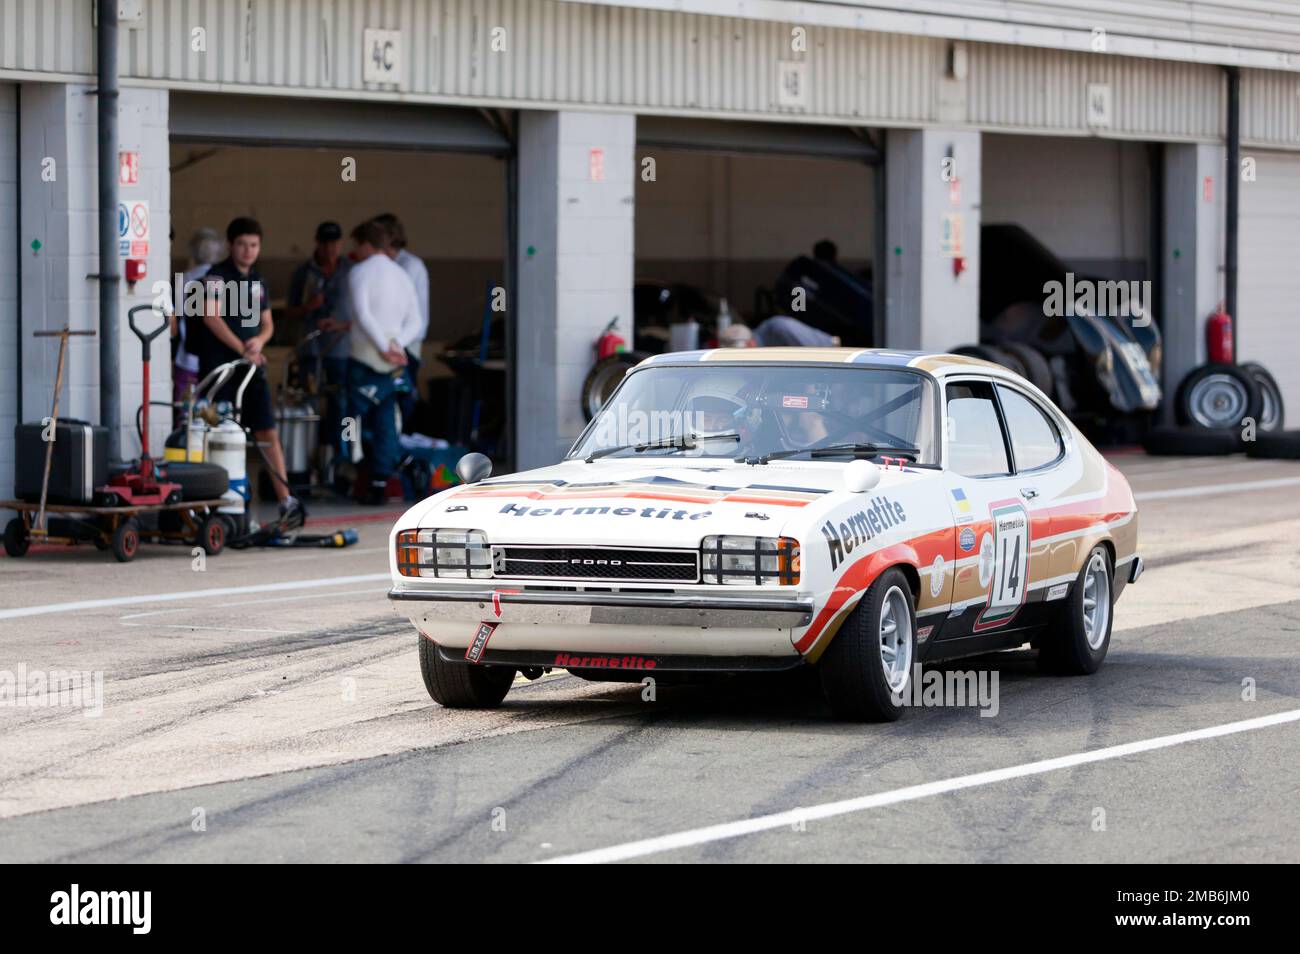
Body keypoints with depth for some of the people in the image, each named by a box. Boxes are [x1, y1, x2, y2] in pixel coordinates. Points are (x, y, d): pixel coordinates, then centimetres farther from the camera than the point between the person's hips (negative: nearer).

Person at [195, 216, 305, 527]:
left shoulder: (257, 282, 16)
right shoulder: (217, 276, -4)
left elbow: (267, 323, 21)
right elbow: (211, 316, -17)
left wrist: (259, 341, -3)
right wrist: (242, 349, -17)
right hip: (219, 365, -5)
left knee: (268, 432, -1)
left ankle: (286, 501, -4)